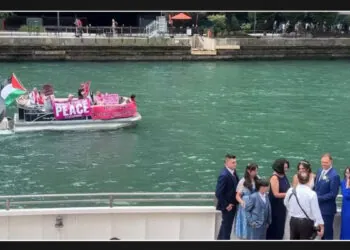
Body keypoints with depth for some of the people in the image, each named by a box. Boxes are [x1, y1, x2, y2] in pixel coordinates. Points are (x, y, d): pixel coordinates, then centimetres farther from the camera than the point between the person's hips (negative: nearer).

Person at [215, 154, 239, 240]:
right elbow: (218, 193, -26)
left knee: (226, 225, 23)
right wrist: (226, 205, -19)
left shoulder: (233, 172, 1)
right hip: (228, 206, -9)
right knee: (227, 226, 5)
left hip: (233, 204, 9)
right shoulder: (224, 175, -25)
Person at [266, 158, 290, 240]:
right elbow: (276, 194, -18)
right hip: (275, 206, -7)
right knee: (274, 226, 3)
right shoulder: (274, 178, -18)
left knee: (280, 226, 15)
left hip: (282, 205, 7)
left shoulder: (283, 176, 3)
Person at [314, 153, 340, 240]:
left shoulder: (334, 175, -19)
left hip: (327, 208, -7)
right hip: (318, 206, 7)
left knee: (327, 231, 6)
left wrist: (319, 198, -19)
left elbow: (333, 194, -20)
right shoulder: (320, 171, 5)